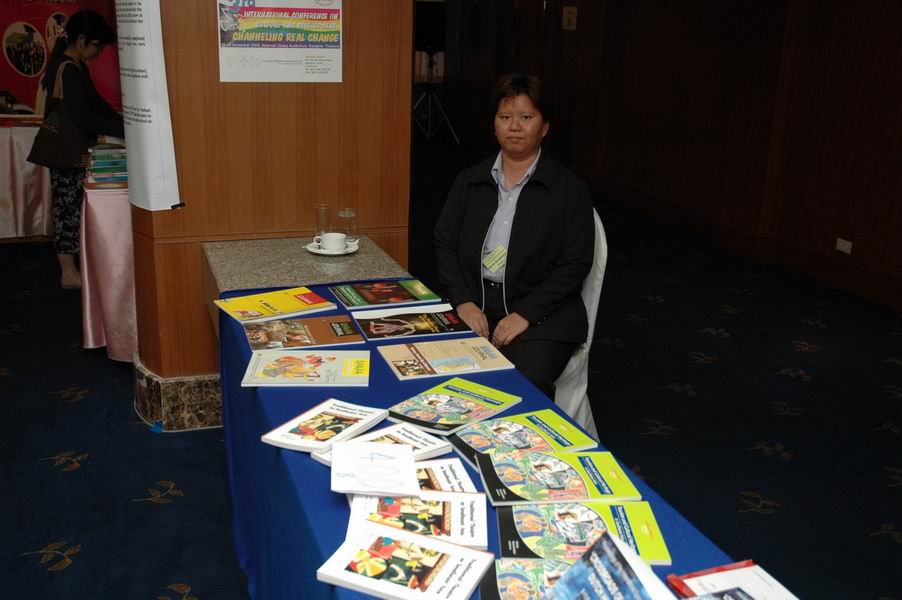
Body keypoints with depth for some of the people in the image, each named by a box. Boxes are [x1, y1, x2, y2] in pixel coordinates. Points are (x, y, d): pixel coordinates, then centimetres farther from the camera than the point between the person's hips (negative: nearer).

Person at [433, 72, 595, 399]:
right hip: (474, 307, 3)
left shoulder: (570, 189, 2)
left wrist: (525, 314, -13)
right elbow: (444, 243, 10)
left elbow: (575, 265, -4)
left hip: (542, 314, -2)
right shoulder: (470, 180, 14)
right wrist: (463, 301, -7)